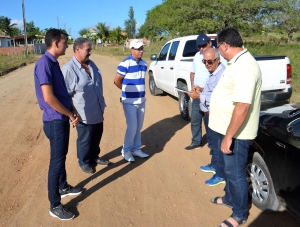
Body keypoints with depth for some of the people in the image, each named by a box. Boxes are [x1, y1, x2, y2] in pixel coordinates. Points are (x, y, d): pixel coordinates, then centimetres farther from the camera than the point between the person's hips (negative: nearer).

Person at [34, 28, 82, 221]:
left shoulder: (54, 62, 10)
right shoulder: (44, 63, -20)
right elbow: (48, 98, -24)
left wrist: (70, 114, 9)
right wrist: (70, 115, -14)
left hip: (62, 119, 9)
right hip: (55, 121, -9)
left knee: (62, 156, 22)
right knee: (57, 161, 0)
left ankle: (63, 187, 42)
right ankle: (55, 206, 15)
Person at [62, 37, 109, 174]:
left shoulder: (91, 64, 6)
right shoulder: (69, 69, -18)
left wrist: (102, 104, 19)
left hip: (97, 112, 8)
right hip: (84, 115, -7)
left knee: (96, 137, 22)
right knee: (84, 140, 11)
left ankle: (94, 157, 44)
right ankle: (84, 162, 33)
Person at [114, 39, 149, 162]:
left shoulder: (144, 63, 7)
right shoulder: (125, 63, -14)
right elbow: (117, 81, -7)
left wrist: (138, 91, 11)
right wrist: (127, 91, 5)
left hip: (141, 100, 6)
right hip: (130, 101, -6)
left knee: (139, 127, 12)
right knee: (132, 127, -3)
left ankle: (136, 149, 27)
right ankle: (126, 151, 15)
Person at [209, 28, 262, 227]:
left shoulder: (244, 66, -26)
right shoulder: (238, 62, 8)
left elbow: (242, 106, -30)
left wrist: (229, 136, -26)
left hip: (235, 133, -10)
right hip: (225, 128, 10)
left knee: (235, 173, 6)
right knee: (226, 168, 24)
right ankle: (230, 198, 46)